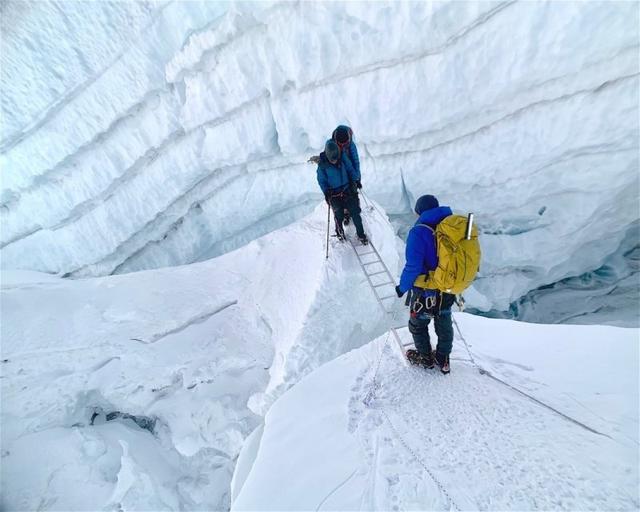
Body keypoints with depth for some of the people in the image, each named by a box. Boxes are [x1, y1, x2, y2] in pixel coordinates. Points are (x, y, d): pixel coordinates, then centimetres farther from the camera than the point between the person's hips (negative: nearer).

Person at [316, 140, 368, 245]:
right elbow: (321, 181, -2)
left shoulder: (342, 157, -7)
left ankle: (361, 234, 10)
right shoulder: (322, 164, -13)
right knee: (339, 215, -7)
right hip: (334, 194, -2)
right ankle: (339, 230, 25)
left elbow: (350, 169, 7)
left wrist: (356, 179, -3)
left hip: (347, 190, 2)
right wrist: (326, 192, -12)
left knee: (355, 213, -4)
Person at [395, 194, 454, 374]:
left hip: (426, 293, -6)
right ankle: (443, 360, 43)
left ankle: (425, 358, 40)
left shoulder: (419, 232, -24)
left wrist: (402, 287, -10)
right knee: (444, 324, 25)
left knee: (418, 325, 21)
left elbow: (413, 267, -27)